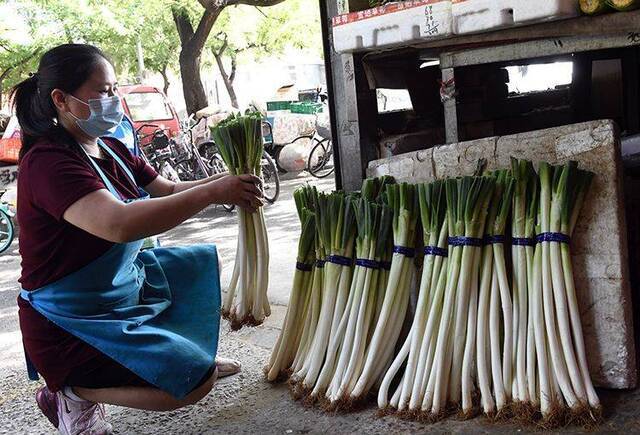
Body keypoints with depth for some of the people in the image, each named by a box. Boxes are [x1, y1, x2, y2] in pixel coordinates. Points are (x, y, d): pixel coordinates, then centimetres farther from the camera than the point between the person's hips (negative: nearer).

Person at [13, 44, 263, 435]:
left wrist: (224, 184, -11)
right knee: (196, 381, -21)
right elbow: (118, 223, -41)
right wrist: (213, 193, -35)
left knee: (207, 265, 21)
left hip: (124, 284, 10)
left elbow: (168, 192, 8)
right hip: (72, 326, -10)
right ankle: (74, 394, -3)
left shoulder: (110, 150, 4)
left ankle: (189, 352, 31)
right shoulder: (48, 162, -26)